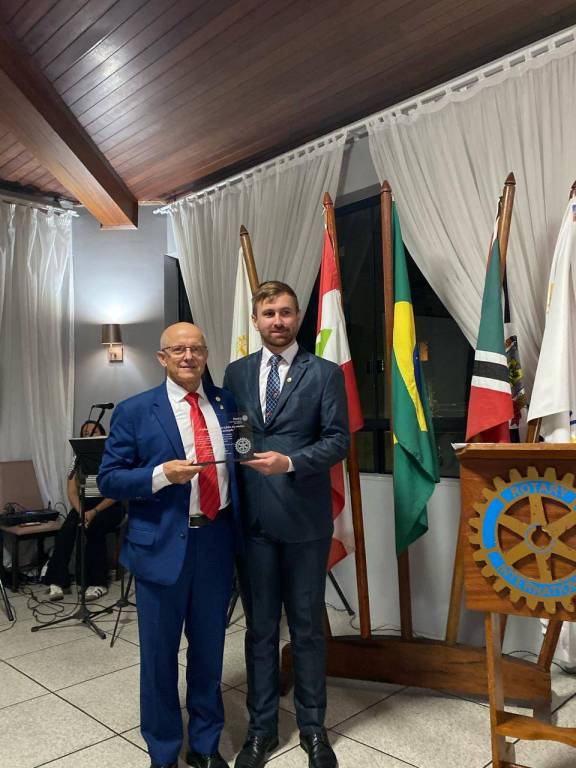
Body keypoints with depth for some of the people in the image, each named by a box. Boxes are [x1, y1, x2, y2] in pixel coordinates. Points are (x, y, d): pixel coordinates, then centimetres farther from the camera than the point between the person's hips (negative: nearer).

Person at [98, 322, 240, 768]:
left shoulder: (226, 404, 6)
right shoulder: (135, 411, -4)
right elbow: (109, 480, -5)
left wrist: (239, 530, 2)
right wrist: (162, 474, -20)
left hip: (217, 541, 3)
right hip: (162, 546, -2)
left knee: (209, 649, 17)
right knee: (159, 654, 12)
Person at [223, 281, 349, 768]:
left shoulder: (325, 374, 0)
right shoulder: (236, 373, 8)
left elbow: (338, 440, -5)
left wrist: (290, 461, -20)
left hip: (306, 518, -2)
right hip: (253, 518, 2)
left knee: (307, 626, 11)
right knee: (260, 628, 13)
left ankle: (312, 727, 30)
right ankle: (262, 728, 30)